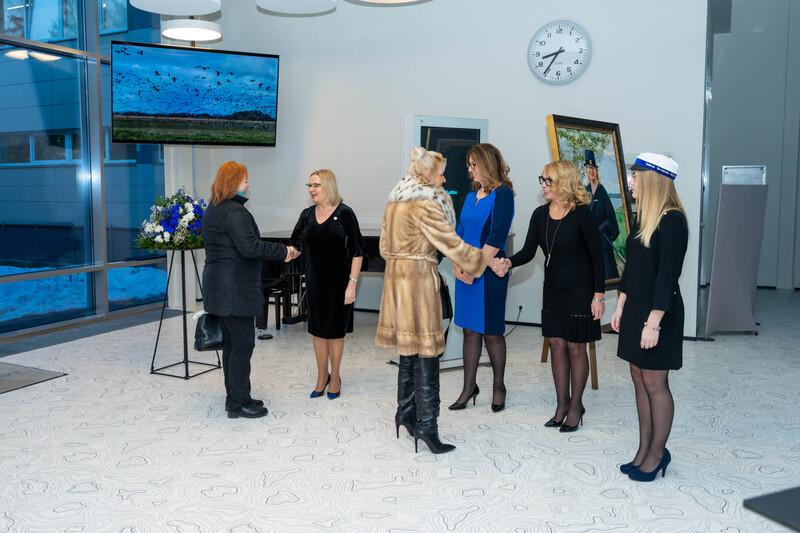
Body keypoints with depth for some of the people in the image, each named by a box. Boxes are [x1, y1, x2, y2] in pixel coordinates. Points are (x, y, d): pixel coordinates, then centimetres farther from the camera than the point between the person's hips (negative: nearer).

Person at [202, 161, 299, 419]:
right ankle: (238, 404, 4)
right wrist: (283, 252, -17)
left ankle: (234, 397, 25)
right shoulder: (235, 211, -16)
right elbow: (249, 247, -25)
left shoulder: (212, 210, 16)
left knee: (231, 343, 16)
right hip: (235, 289, -10)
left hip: (220, 288, 10)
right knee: (242, 345, -3)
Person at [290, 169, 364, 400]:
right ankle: (322, 376, 26)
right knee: (318, 329, 11)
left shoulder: (344, 213, -10)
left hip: (338, 281, -4)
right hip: (315, 281, 4)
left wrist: (352, 283, -15)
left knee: (335, 329, 8)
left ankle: (335, 377, 24)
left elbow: (357, 251, -11)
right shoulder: (307, 215, 4)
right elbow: (295, 245, 6)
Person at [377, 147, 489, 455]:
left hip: (396, 277, 9)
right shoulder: (425, 203, -14)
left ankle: (406, 413, 24)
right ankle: (426, 426, -2)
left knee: (409, 350, 16)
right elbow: (451, 243, -15)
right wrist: (485, 262, -7)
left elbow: (385, 246, 18)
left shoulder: (396, 200, 13)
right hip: (419, 279, -9)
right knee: (425, 354, -5)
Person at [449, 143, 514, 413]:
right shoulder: (471, 196, 13)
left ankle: (499, 386, 19)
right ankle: (469, 387, 18)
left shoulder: (502, 194, -9)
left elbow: (496, 239, -16)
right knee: (470, 329, 10)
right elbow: (459, 232, 14)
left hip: (488, 273, -7)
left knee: (491, 331, 3)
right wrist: (457, 265, 1)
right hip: (465, 273, 7)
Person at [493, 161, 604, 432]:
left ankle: (576, 405, 19)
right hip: (553, 288, 5)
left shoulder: (581, 214, -14)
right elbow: (529, 251, -2)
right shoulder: (540, 214, 1)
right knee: (556, 344, 9)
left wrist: (599, 294, -12)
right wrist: (508, 262, -23)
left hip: (580, 290, -5)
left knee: (575, 347, 3)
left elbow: (597, 255, -11)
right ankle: (562, 404, 22)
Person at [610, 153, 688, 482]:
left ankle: (657, 454, 16)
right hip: (635, 307, 9)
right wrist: (621, 306, 14)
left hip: (658, 312, -9)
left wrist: (653, 322, -21)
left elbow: (667, 275, -20)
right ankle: (644, 450, 22)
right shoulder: (644, 218, 10)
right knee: (639, 379, 12)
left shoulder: (672, 221, -16)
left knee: (655, 383, 1)